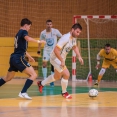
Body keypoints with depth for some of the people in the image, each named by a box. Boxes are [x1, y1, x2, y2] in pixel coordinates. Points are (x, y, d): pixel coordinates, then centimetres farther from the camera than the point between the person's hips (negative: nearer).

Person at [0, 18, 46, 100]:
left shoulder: (18, 33, 23)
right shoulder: (23, 32, -5)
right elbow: (28, 38, -30)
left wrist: (29, 57, 39)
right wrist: (39, 41, -19)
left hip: (14, 58, 10)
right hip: (19, 58, -10)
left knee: (8, 78, 23)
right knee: (33, 75, -10)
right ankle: (23, 92, -19)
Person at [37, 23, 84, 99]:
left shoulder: (74, 38, -3)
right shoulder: (66, 38, -30)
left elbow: (75, 47, 18)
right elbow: (56, 50, -33)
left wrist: (79, 57, 5)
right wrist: (62, 61, -32)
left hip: (61, 59, 10)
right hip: (56, 58, -10)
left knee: (57, 77, 25)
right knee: (66, 74, -18)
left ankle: (41, 84, 44)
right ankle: (64, 92, 4)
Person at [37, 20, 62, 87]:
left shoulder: (55, 31, -10)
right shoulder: (43, 33, -5)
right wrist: (39, 50, 4)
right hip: (46, 50, 1)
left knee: (53, 65, 2)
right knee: (44, 63, -17)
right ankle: (45, 79, -10)